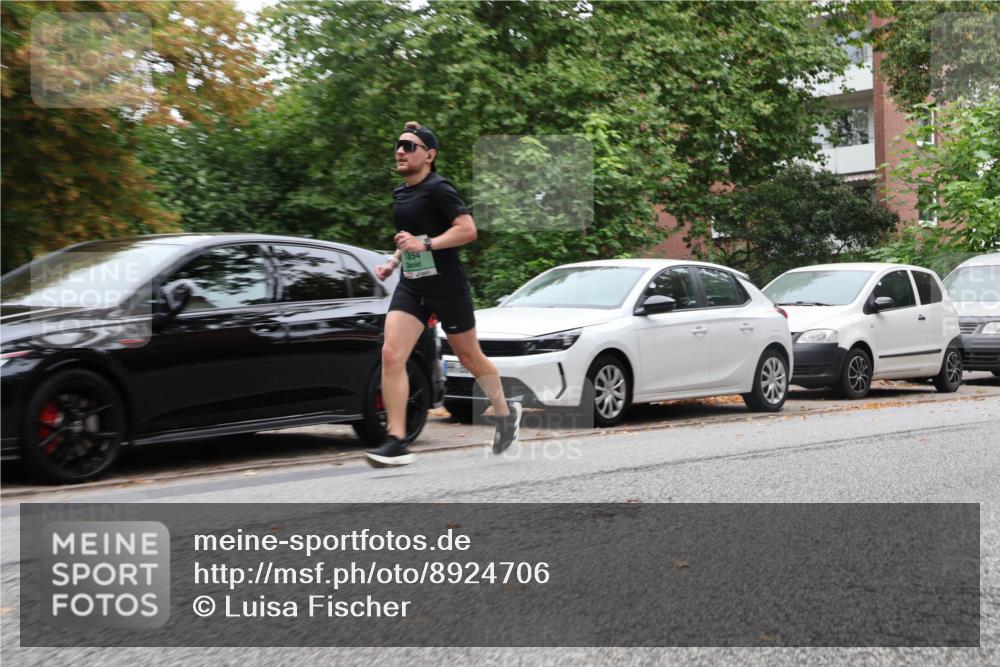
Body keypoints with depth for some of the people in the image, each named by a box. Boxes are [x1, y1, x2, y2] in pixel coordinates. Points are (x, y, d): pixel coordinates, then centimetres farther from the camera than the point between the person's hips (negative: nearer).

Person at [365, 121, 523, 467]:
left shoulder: (438, 189, -12)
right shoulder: (401, 194, 14)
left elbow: (468, 230, -21)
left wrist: (425, 244, -27)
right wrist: (394, 262, 14)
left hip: (446, 286, -7)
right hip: (411, 287, 7)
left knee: (469, 357, 9)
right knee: (391, 355, -12)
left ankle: (506, 412, 36)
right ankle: (396, 442, -13)